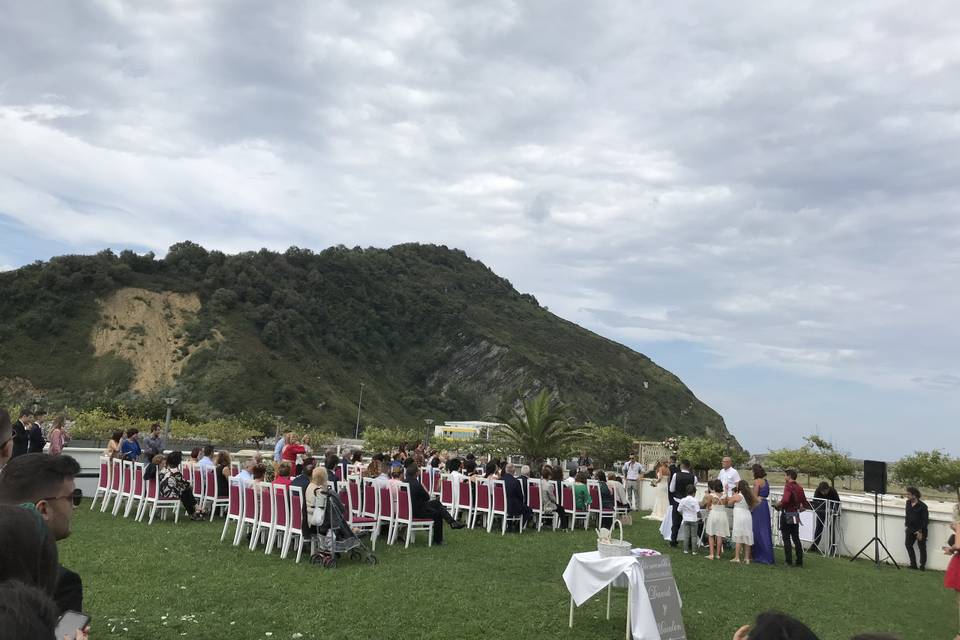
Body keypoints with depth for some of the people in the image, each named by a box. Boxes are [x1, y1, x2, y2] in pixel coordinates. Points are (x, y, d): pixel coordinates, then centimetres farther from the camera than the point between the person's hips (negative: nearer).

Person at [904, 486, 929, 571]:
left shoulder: (922, 506, -17)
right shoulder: (908, 503, 3)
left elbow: (925, 520, -15)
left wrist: (920, 531, -17)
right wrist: (907, 525, 11)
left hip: (920, 530, -7)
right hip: (910, 529, 7)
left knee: (922, 547, 5)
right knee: (908, 544, 9)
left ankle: (922, 566, 15)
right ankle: (913, 564, 19)